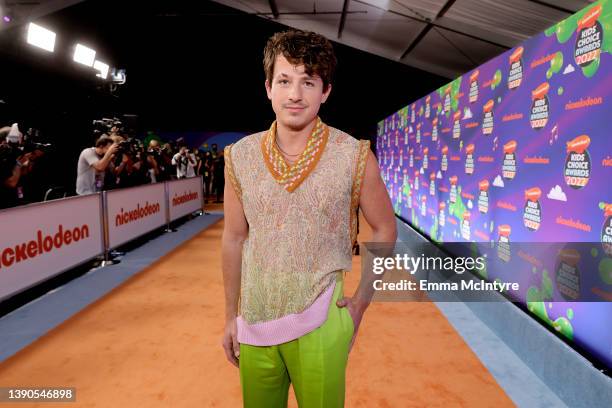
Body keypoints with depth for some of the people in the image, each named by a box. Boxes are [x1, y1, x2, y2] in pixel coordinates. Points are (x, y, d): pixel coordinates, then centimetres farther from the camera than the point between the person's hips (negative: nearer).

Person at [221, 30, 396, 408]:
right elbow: (234, 239, 5)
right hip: (254, 323, 3)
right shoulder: (240, 156, -4)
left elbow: (384, 229, 1)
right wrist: (231, 316, 9)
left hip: (319, 324, -2)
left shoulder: (354, 156, -11)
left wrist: (360, 304, -1)